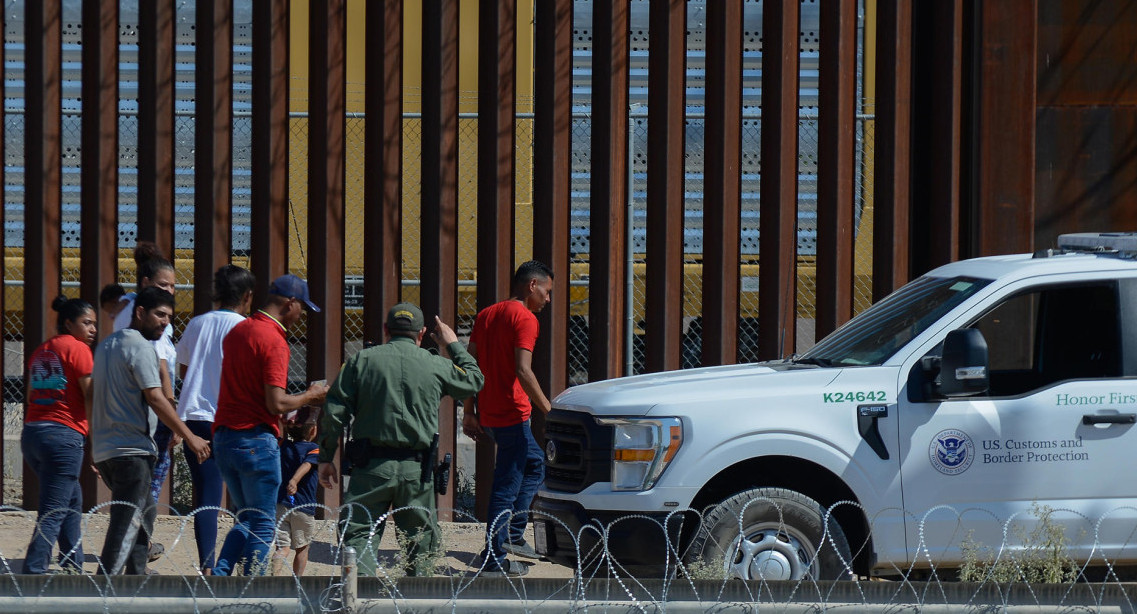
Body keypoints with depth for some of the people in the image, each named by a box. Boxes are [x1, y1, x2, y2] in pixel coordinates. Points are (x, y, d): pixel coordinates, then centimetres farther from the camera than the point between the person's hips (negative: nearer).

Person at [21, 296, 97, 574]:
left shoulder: (40, 351, 18)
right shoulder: (77, 348, -5)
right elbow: (92, 396, -11)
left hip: (31, 434, 8)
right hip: (64, 434, -8)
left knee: (73, 499, 23)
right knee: (53, 514, -9)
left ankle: (73, 566, 27)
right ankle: (33, 572, -16)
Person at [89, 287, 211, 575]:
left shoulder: (107, 345, 18)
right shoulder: (140, 347, -11)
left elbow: (92, 395, 23)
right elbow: (155, 398, -18)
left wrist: (94, 445, 29)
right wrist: (190, 438, -15)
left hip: (103, 449, 10)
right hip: (132, 450, -10)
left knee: (145, 512, 23)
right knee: (126, 525, -11)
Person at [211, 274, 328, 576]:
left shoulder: (236, 332, 13)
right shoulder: (274, 341, -14)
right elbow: (276, 404, -21)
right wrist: (310, 396, -3)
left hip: (223, 437, 8)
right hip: (256, 441, -8)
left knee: (247, 519, 18)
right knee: (263, 526, 1)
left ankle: (219, 575, 3)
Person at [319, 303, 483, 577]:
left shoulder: (361, 360, 3)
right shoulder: (436, 365, 5)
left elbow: (335, 412, 0)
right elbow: (474, 380, 24)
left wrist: (326, 458, 7)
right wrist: (454, 346, 36)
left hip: (371, 465, -1)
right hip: (416, 470, 1)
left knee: (359, 533, -1)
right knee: (421, 537, 15)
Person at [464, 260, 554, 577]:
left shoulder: (486, 314, 14)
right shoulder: (524, 318, -11)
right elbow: (523, 372, -21)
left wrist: (468, 412, 14)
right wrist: (550, 411, -18)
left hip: (487, 415, 9)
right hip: (512, 415, -9)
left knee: (534, 463, 24)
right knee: (508, 485, -4)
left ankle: (513, 534, 19)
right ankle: (494, 559, -3)